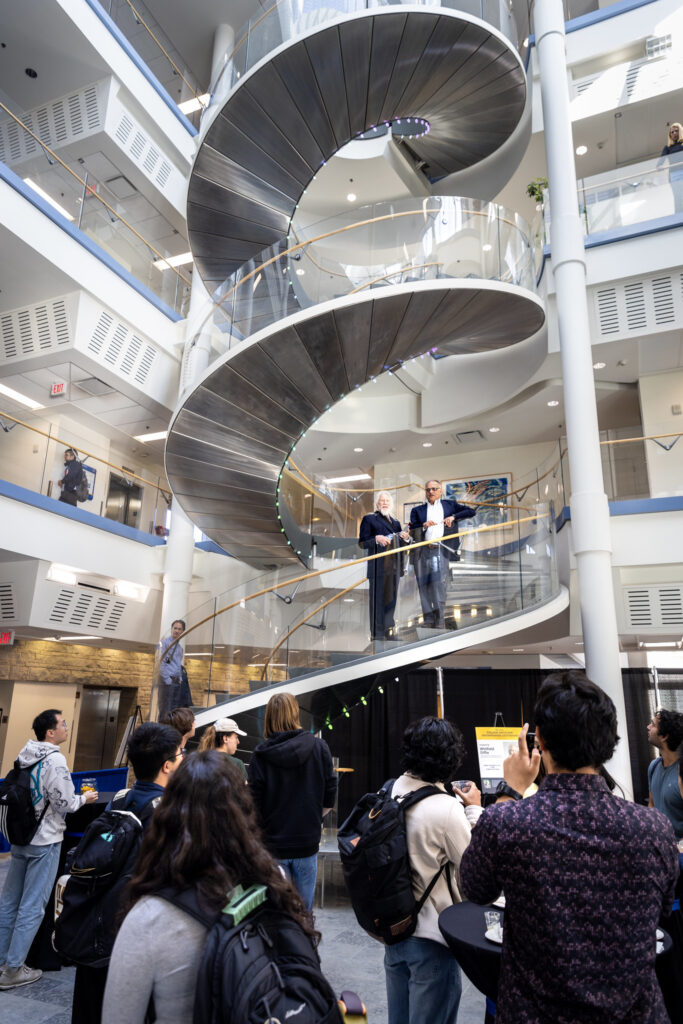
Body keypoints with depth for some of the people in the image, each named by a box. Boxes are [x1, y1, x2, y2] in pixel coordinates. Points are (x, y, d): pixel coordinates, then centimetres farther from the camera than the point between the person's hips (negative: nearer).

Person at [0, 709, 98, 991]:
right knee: (32, 907, 4)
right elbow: (64, 803, -21)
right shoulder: (54, 761, -22)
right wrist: (84, 798, -1)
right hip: (45, 841, -8)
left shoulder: (25, 756, 3)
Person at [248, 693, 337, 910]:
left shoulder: (260, 756, -13)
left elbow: (255, 806, -9)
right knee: (304, 909, 17)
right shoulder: (319, 748, -9)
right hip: (307, 843, 1)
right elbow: (329, 799, -3)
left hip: (273, 845, -1)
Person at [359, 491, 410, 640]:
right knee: (378, 598, -5)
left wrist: (405, 538, 0)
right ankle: (377, 633, 0)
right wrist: (376, 539, -21)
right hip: (378, 566, -6)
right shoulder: (369, 519, 2)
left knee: (391, 598, 9)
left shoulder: (395, 522, 20)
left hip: (393, 566, 6)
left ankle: (388, 631, 17)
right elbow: (362, 543, -4)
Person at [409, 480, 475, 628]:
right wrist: (424, 525, -11)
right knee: (423, 585, 1)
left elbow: (471, 512, 12)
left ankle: (439, 620, -8)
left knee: (439, 583, -13)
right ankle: (428, 620, 8)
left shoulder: (449, 505, 17)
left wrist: (453, 517, 0)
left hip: (440, 550, -2)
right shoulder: (417, 510, 17)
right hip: (422, 551, 2)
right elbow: (412, 532, 8)